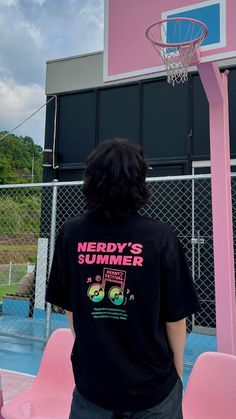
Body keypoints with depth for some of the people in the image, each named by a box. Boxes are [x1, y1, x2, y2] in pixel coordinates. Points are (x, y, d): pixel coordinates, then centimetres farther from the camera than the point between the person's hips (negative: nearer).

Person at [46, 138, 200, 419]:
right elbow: (175, 317, -11)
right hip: (152, 386, 0)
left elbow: (69, 308, -2)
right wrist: (177, 369, 7)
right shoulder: (160, 237, -20)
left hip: (90, 380, 1)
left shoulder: (71, 233, -13)